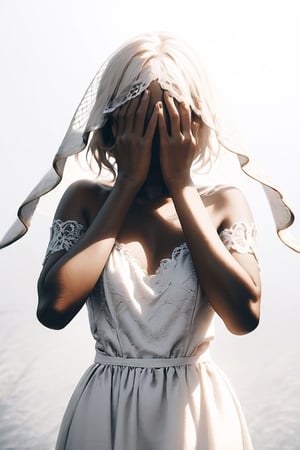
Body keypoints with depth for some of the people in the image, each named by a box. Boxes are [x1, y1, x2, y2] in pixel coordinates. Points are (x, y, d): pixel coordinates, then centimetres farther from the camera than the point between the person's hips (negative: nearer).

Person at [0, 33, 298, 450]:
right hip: (104, 411, 0)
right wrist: (128, 183, -16)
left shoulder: (224, 203, -5)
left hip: (198, 410, 0)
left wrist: (181, 185, -17)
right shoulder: (86, 199, -5)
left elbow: (244, 314, -20)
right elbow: (54, 306, -20)